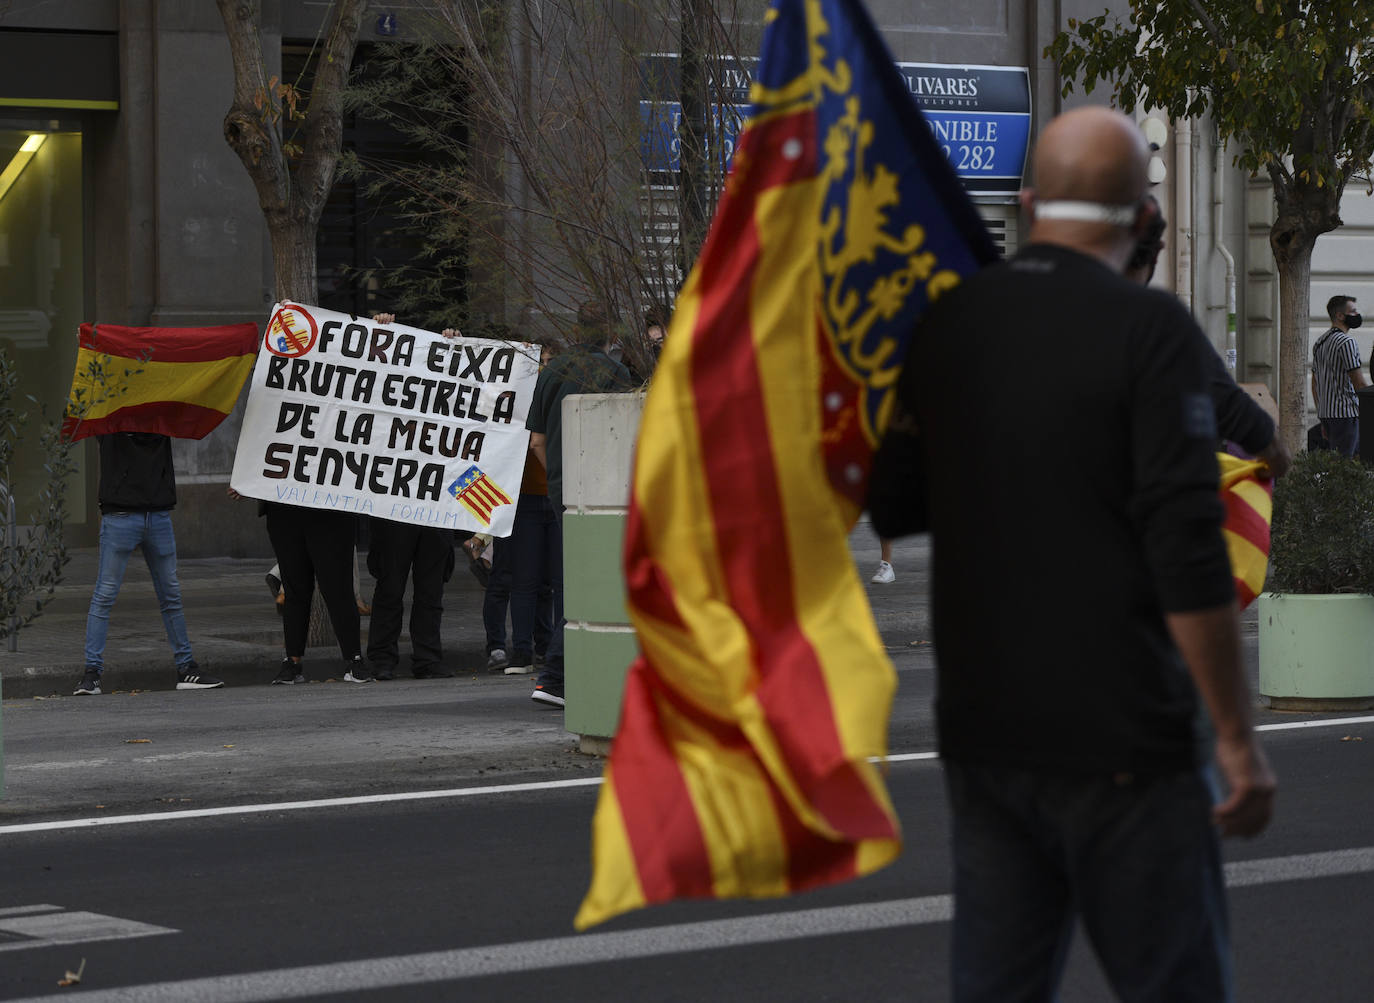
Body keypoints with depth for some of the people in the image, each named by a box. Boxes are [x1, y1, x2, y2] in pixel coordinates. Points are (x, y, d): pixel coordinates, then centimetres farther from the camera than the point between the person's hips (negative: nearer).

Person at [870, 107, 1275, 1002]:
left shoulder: (946, 323, 6)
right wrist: (1237, 739, -13)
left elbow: (891, 510, 15)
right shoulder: (1151, 332, -12)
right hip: (1120, 738, -6)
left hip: (983, 729, 6)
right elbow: (1190, 556, -17)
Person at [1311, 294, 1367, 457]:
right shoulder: (1346, 342, -12)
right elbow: (1359, 383, -15)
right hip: (1346, 412, -9)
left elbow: (1315, 383, 18)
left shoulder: (1319, 342, 16)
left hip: (1325, 413, 9)